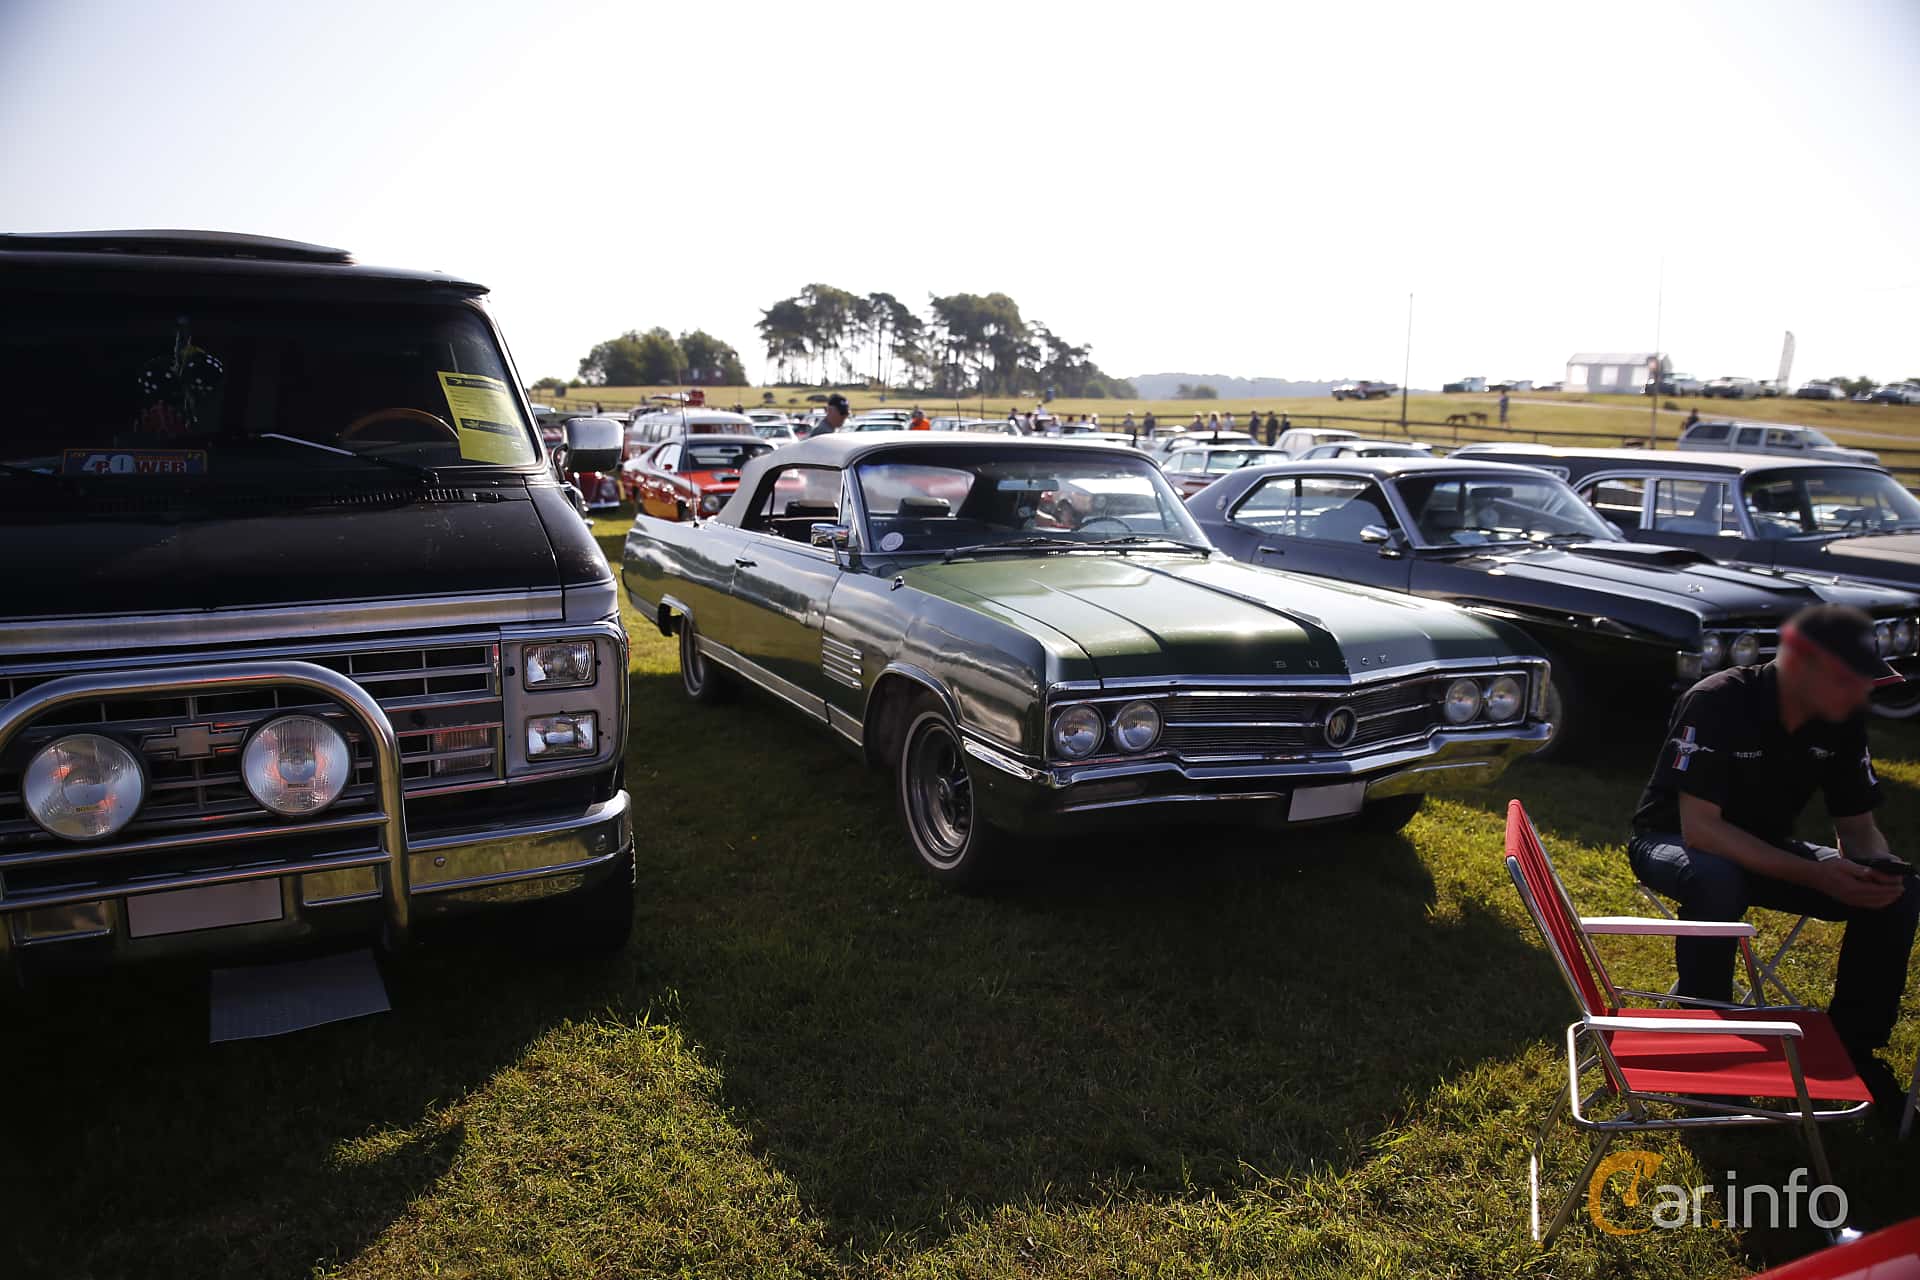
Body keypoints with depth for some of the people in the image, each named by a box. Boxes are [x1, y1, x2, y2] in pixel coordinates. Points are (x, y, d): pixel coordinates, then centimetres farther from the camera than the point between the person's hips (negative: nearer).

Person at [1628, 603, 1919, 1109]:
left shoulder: (1843, 721, -8)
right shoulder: (1717, 702, -28)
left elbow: (1857, 825, 1)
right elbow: (1699, 827, -32)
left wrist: (1879, 870, -23)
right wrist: (1812, 874, -37)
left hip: (1766, 848, 6)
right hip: (1672, 842, -6)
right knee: (1717, 884, -40)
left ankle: (1850, 1045, 3)